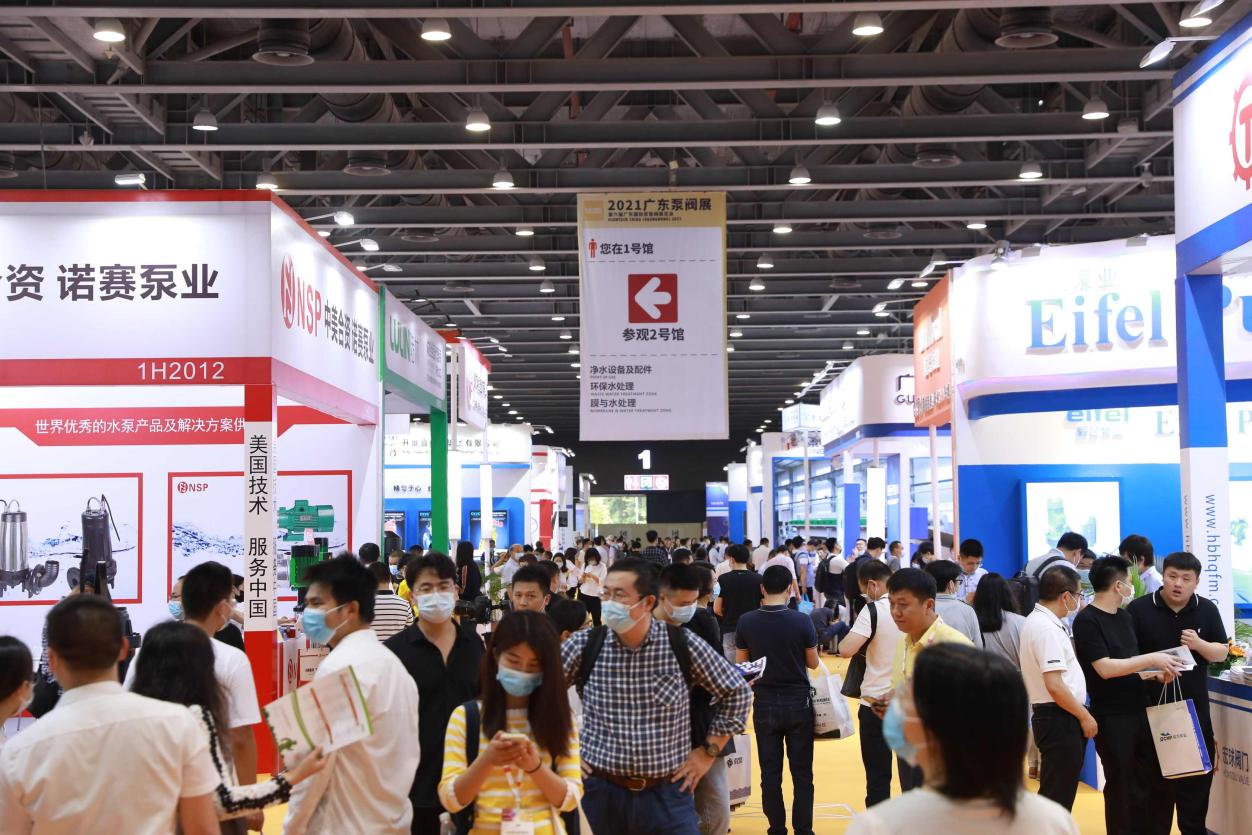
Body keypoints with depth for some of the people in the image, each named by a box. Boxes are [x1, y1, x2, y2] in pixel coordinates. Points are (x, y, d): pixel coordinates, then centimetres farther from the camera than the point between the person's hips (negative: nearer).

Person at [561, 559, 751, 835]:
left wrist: (708, 752, 5)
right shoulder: (583, 644, -5)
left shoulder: (683, 644, -6)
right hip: (601, 791, 1)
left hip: (668, 793, -1)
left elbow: (737, 692, 6)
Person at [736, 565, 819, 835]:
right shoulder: (801, 621, -13)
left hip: (765, 704, 1)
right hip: (798, 703, -1)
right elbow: (813, 663, -1)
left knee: (770, 772, 9)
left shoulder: (746, 622, -8)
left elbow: (742, 664, 3)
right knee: (802, 773, 8)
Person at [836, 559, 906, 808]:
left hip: (876, 703, -4)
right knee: (911, 772, 12)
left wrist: (842, 642, 0)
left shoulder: (874, 610, -13)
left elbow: (846, 650, -22)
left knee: (878, 777, 6)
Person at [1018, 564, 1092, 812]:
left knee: (1060, 794, 17)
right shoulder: (1047, 628, -19)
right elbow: (1054, 685, -23)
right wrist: (1084, 716, -14)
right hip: (1060, 718, -10)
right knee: (1057, 798, -5)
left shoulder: (1036, 621, 13)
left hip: (1051, 716, 10)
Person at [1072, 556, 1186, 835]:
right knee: (1121, 785, 5)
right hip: (1111, 716, -7)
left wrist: (1159, 671, -1)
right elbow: (1105, 668, -21)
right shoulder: (1086, 620, -14)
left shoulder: (1126, 617, 11)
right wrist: (1152, 659, -20)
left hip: (1139, 709, 7)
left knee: (1145, 780, 14)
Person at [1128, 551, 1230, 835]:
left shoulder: (1207, 610, 3)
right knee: (1154, 780, 7)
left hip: (1194, 708, 3)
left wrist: (1199, 644, -13)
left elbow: (1221, 652, 7)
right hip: (1152, 708, -2)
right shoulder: (1139, 609, -6)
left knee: (1197, 778, 8)